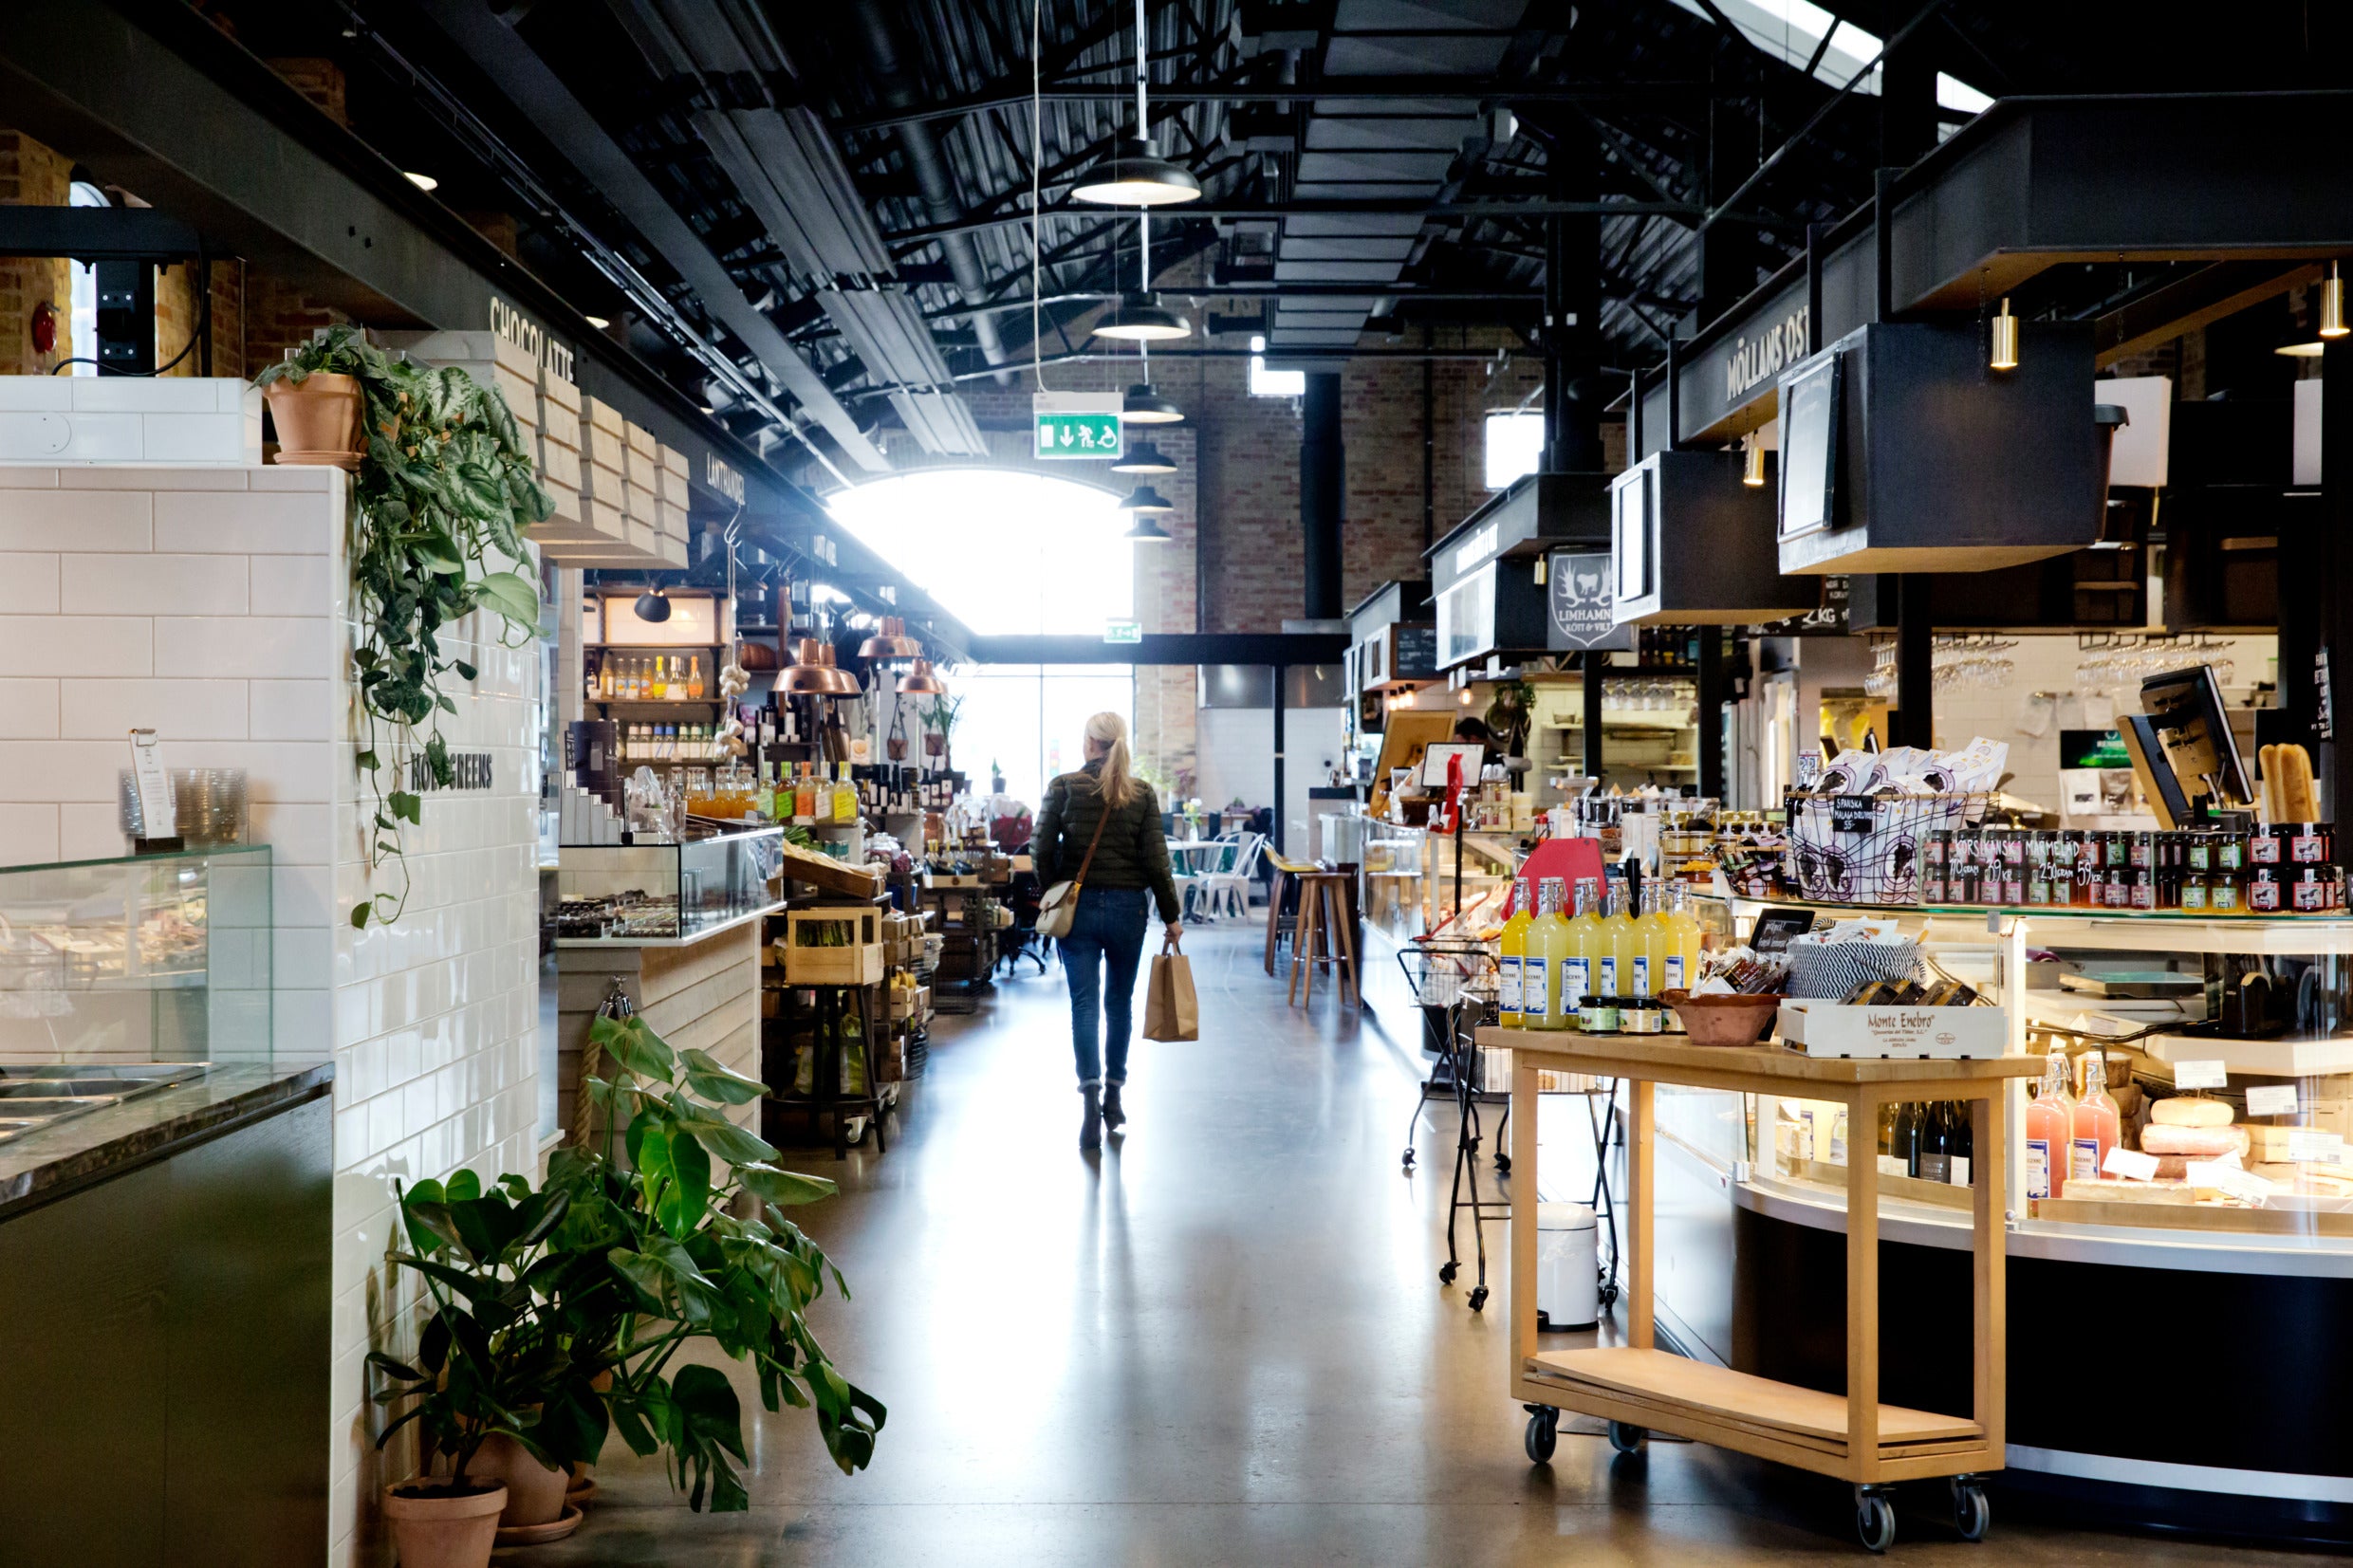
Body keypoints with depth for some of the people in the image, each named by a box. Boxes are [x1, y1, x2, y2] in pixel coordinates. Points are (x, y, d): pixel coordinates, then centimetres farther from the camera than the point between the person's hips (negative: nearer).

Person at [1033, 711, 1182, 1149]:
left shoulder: (1063, 787, -4)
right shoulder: (1141, 794, -2)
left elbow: (1042, 850, -5)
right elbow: (1155, 860, -4)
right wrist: (1171, 915, 3)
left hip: (1077, 905, -1)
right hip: (1128, 907, 1)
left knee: (1084, 1003, -2)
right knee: (1120, 1001, 15)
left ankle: (1091, 1094, -17)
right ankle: (1114, 1096, 23)